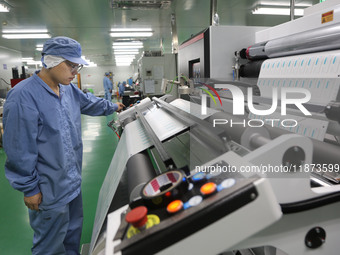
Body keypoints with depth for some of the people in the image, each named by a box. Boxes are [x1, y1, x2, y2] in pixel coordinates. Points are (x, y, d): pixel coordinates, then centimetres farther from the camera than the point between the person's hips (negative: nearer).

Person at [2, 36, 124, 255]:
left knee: (74, 230, 26)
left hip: (73, 180, 8)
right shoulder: (23, 97, -25)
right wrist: (30, 189, -16)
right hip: (49, 191, -8)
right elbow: (20, 151, -22)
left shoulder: (68, 89, 0)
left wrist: (113, 106, 35)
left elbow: (90, 103, 22)